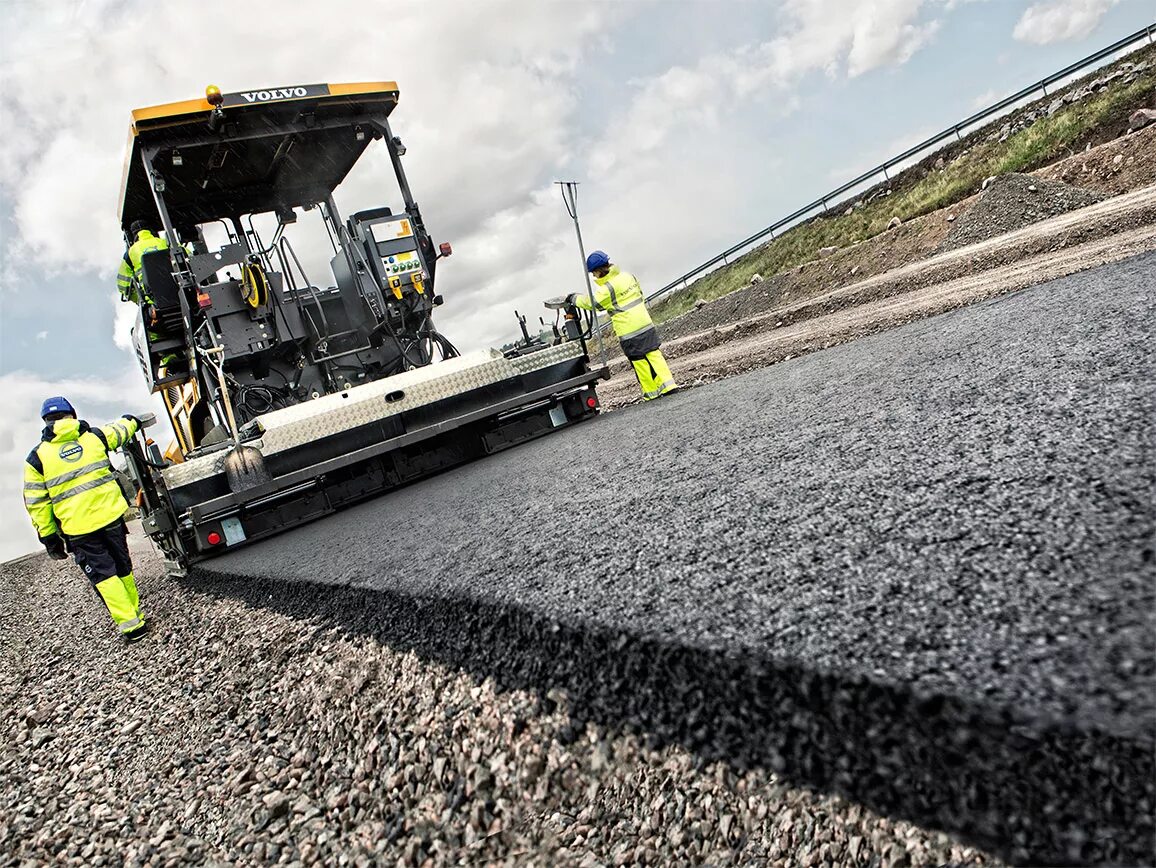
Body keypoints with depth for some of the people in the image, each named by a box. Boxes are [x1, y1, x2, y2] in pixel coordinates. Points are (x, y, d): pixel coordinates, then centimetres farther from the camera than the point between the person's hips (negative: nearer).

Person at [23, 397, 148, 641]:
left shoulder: (37, 457, 0)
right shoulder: (93, 436, 4)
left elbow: (36, 503, 0)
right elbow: (119, 430, 26)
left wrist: (48, 537, 8)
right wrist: (132, 421, 49)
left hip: (78, 529, -2)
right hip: (111, 516, 2)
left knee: (103, 575, 3)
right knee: (123, 569, 17)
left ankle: (129, 624, -2)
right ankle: (134, 613, 27)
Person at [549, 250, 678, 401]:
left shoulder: (608, 288, -17)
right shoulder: (628, 276, 7)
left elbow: (591, 302, -8)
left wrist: (573, 298, 5)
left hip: (630, 332, -7)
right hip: (646, 325, 7)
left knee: (640, 361, 4)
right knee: (653, 353, 10)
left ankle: (651, 392, 12)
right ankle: (668, 384, 7)